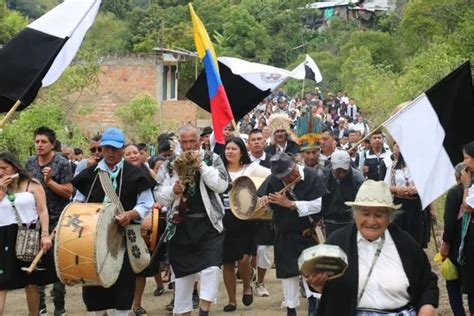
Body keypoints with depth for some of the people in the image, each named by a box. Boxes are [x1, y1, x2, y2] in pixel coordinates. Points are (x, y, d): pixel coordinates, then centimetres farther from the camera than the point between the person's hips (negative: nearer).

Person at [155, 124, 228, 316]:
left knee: (211, 267, -16)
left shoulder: (212, 159, 3)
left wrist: (201, 165, -15)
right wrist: (173, 190, -17)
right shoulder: (170, 165, 6)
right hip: (181, 226, 2)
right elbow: (159, 196, 3)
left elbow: (222, 185, -11)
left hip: (209, 224, -2)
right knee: (183, 272, 9)